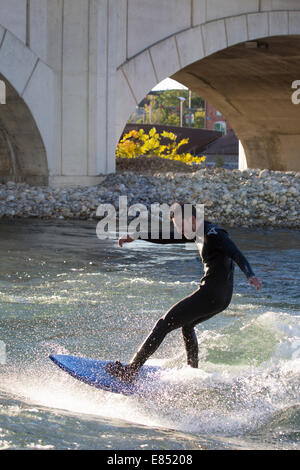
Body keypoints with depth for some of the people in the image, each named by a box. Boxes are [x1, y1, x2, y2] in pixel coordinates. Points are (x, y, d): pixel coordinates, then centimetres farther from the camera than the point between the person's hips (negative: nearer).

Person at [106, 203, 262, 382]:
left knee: (165, 324, -5)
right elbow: (168, 238, 24)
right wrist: (136, 236, 22)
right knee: (186, 324, 33)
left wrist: (250, 275, -45)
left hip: (210, 294, -10)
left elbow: (236, 253, -29)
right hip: (222, 297, 10)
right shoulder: (200, 233, 15)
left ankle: (131, 371, -5)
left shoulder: (213, 234, -14)